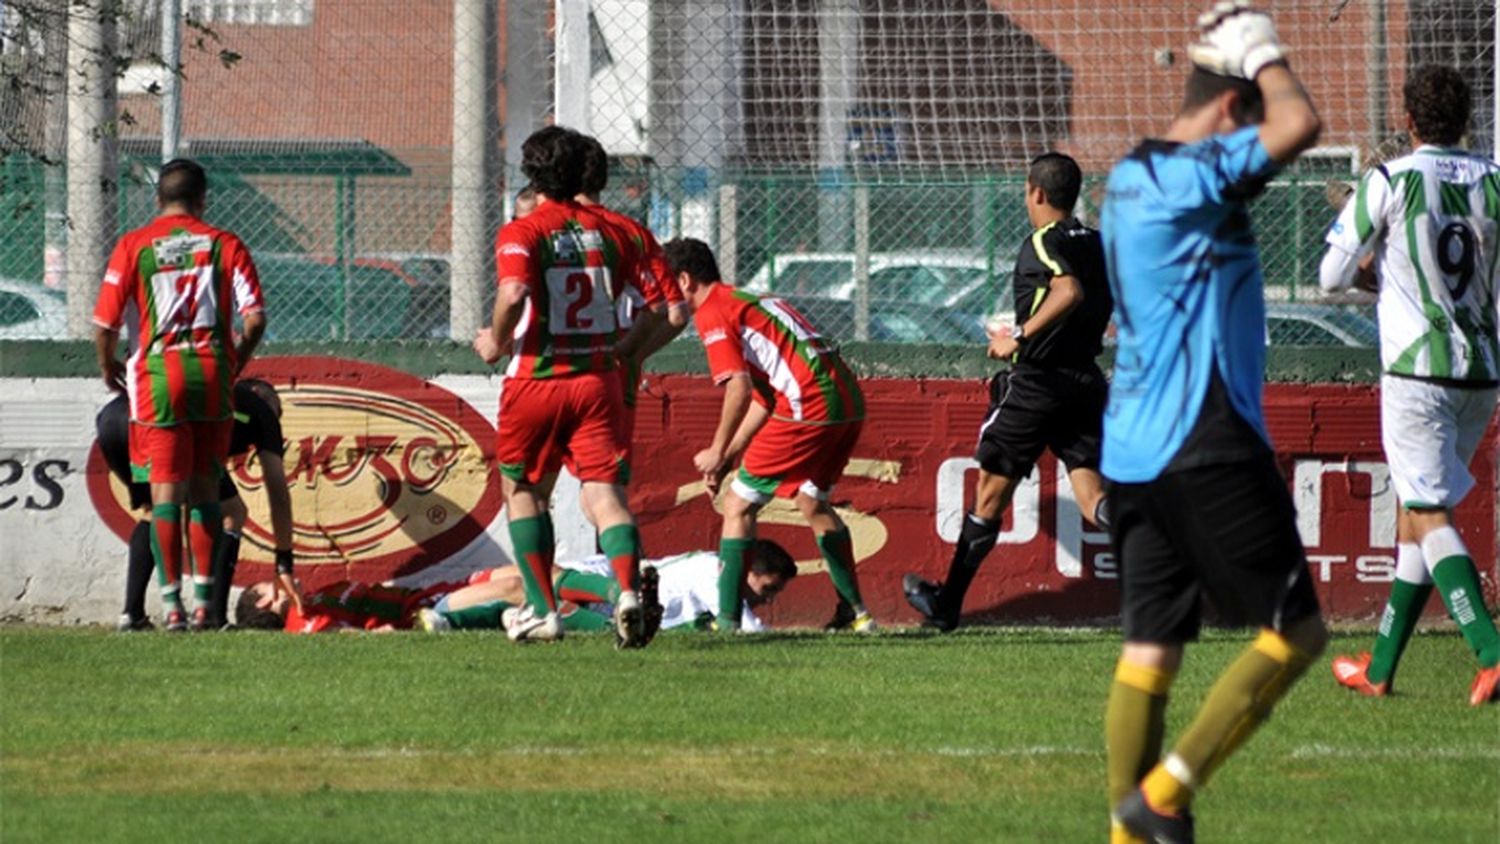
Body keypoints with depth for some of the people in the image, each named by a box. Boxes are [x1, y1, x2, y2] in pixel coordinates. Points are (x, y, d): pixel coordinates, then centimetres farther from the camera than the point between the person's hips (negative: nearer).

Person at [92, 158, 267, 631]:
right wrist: (235, 365, 15)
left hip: (156, 375, -1)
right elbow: (255, 318, -3)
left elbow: (105, 325, -2)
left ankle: (172, 604, -5)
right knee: (205, 490, 10)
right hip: (212, 371, 1)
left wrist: (108, 368, 17)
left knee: (165, 491, 0)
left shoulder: (134, 246, 1)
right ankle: (204, 602, 7)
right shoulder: (224, 245, 4)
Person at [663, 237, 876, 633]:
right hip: (850, 403, 9)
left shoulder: (712, 314, -2)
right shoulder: (748, 301, 27)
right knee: (812, 503, 27)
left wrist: (718, 453, -4)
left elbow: (739, 389, -14)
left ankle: (727, 622, -4)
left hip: (809, 407, -9)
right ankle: (857, 612, 29)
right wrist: (728, 458, 21)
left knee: (738, 505, 0)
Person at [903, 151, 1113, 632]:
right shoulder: (1097, 245, 11)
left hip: (1036, 383, -6)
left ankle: (947, 604, 19)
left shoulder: (1043, 243, -11)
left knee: (991, 493, 7)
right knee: (1091, 493, -1)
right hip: (1086, 382, 6)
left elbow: (1068, 291, -29)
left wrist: (1019, 338, -23)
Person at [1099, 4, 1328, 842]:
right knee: (1296, 632, -2)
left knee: (1152, 645, 10)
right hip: (1205, 450, -10)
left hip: (1135, 451, 10)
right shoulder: (1187, 176, -15)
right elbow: (1300, 126, -26)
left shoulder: (1133, 177, 14)